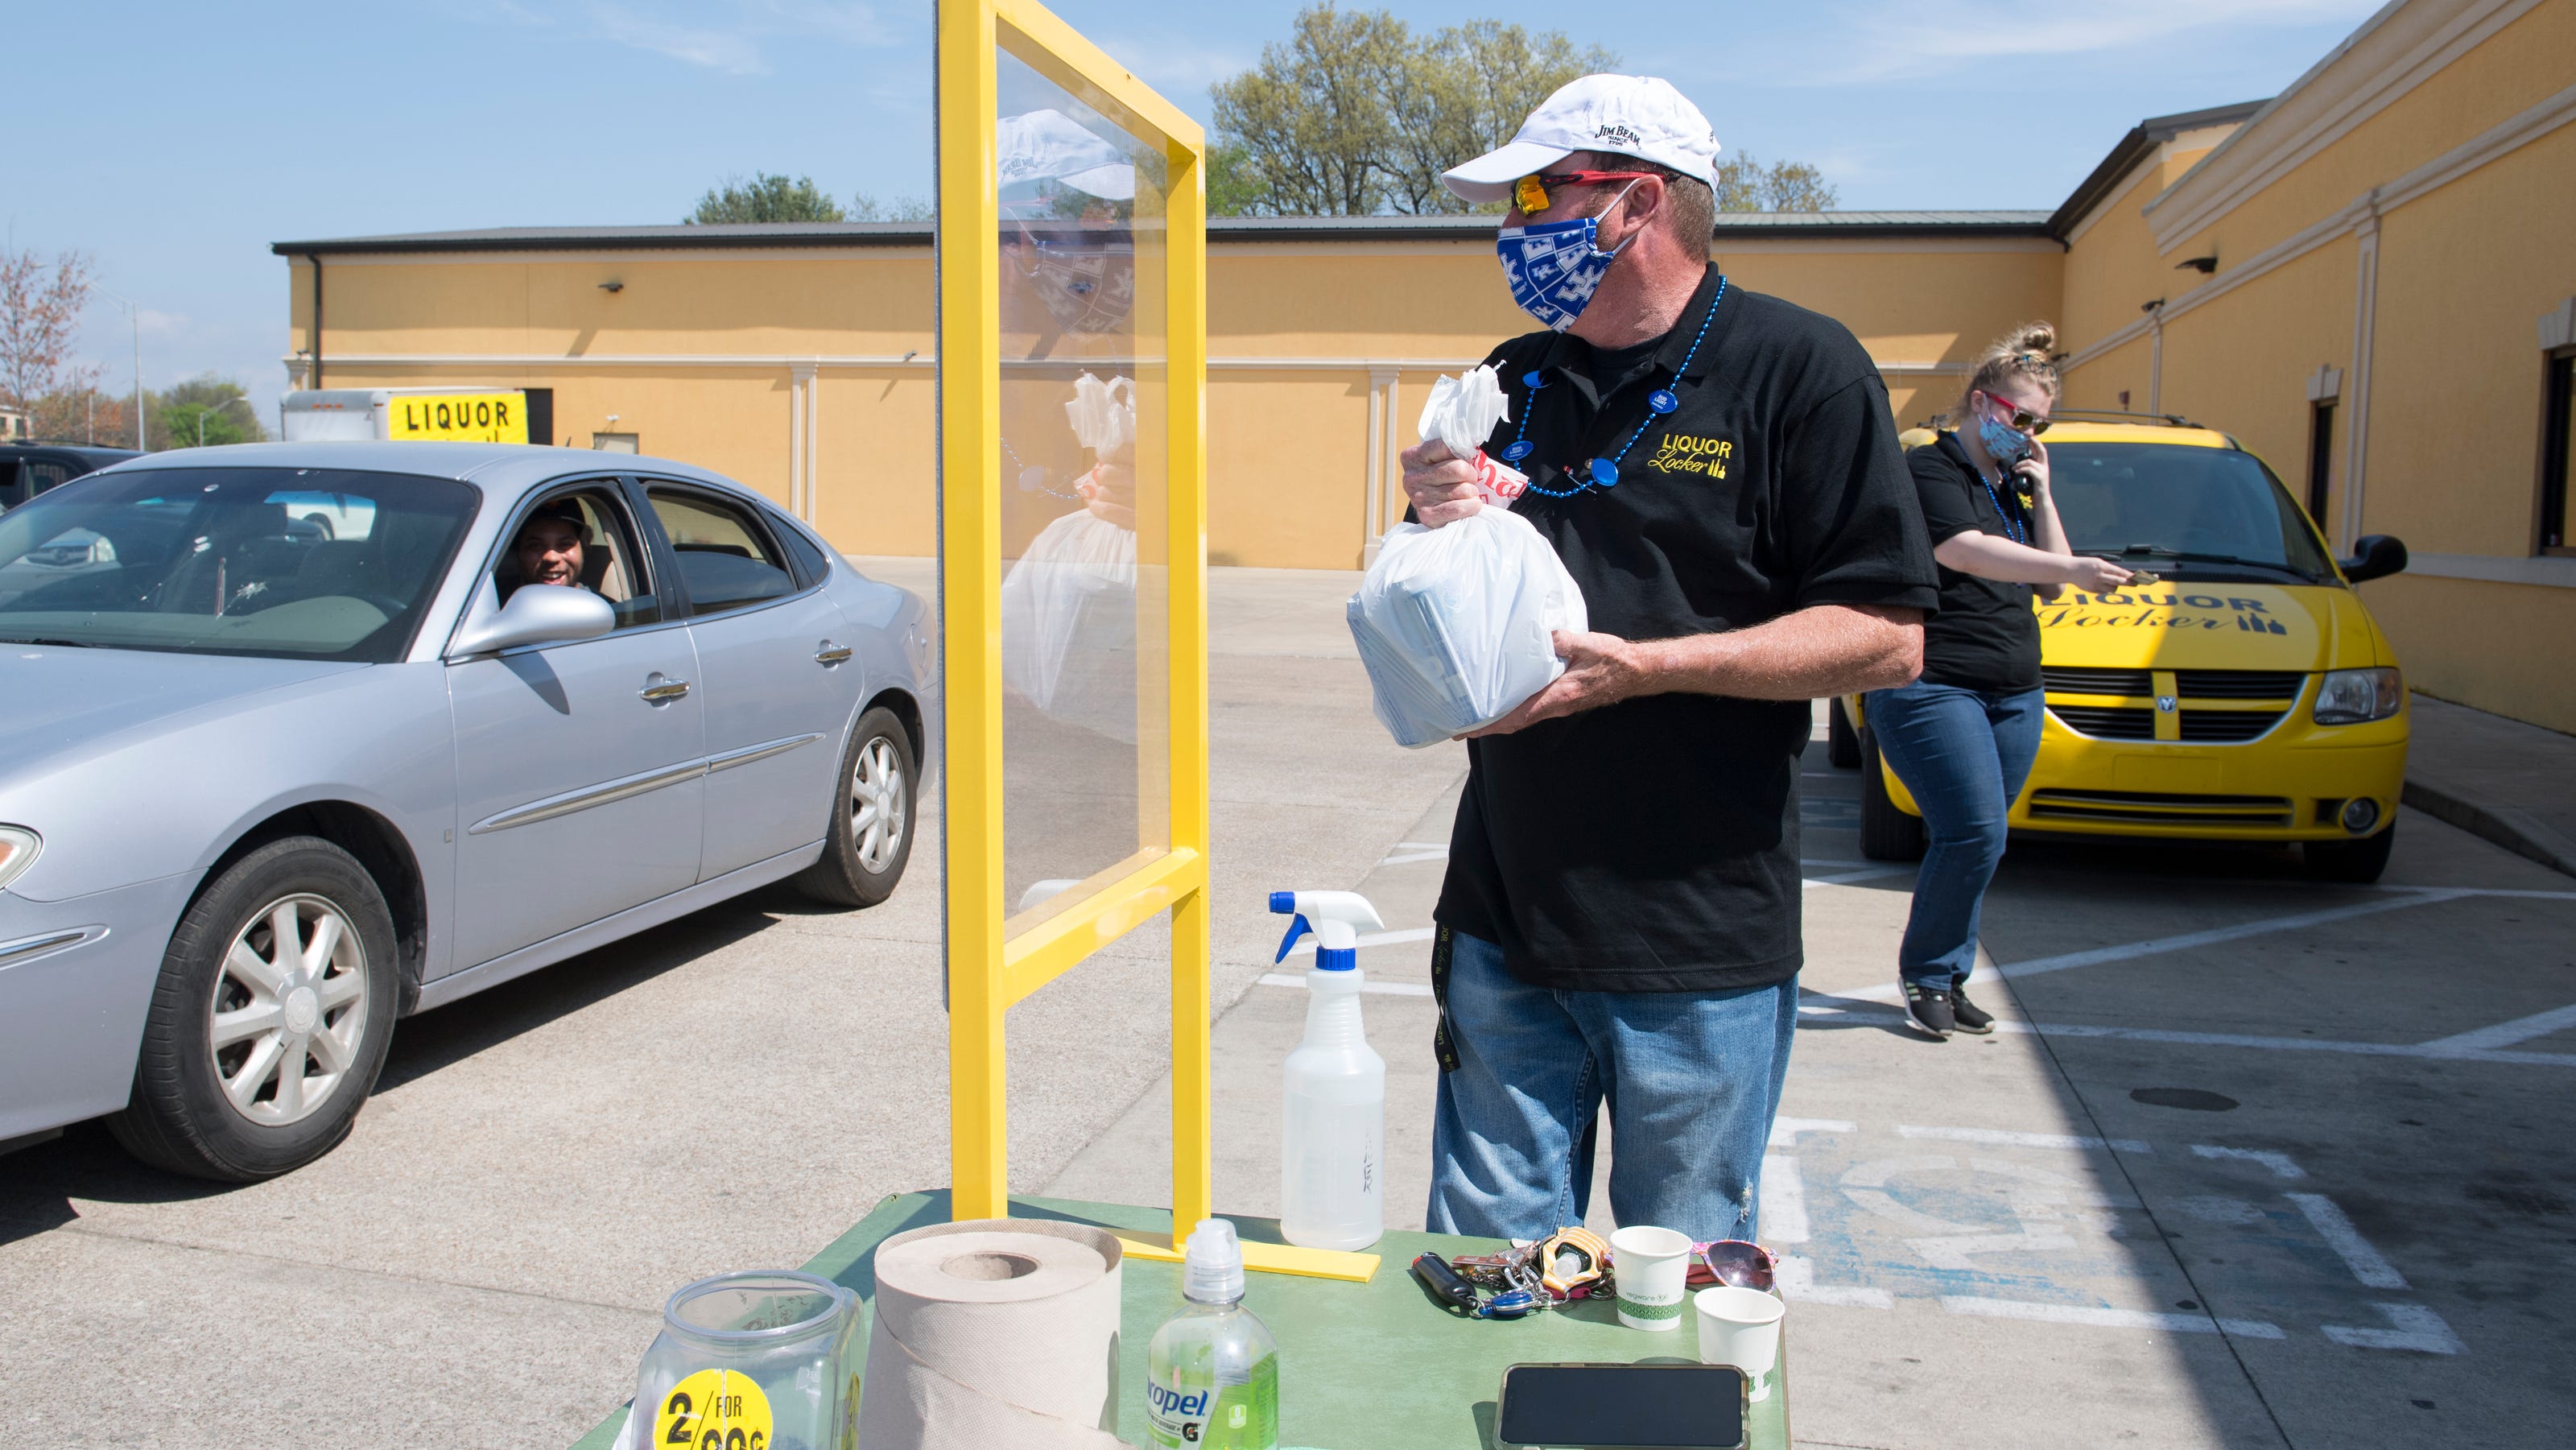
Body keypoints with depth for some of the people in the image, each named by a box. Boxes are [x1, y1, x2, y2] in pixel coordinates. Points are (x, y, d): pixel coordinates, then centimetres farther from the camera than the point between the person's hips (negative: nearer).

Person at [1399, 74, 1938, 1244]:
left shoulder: (1801, 370, -5)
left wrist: (1642, 666, -20)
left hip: (1699, 947, -4)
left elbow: (1887, 640, -11)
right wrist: (1436, 527, -4)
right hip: (1502, 926, 5)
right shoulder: (1512, 383, 12)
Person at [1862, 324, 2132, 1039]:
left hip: (2014, 694, 8)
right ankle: (1926, 974, 2)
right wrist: (2072, 568, -34)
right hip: (1931, 685, -8)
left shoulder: (2009, 487, 21)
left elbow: (2046, 583, 16)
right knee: (1975, 833, -15)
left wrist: (2040, 492, 8)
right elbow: (1963, 551, -23)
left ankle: (1947, 979, 17)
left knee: (1969, 842, 7)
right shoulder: (1931, 468, -5)